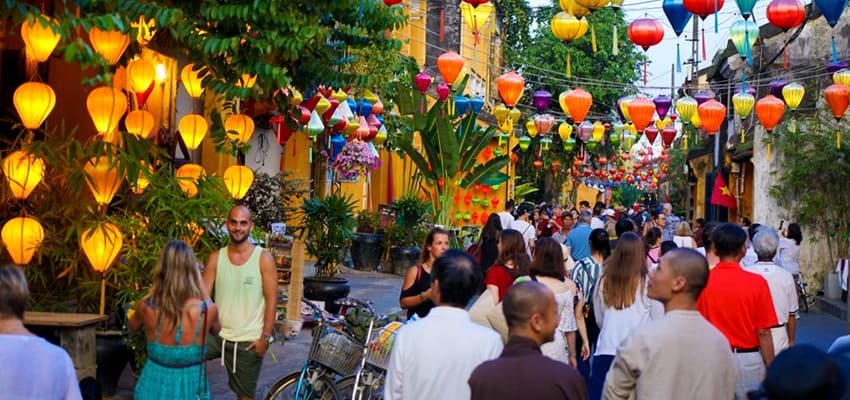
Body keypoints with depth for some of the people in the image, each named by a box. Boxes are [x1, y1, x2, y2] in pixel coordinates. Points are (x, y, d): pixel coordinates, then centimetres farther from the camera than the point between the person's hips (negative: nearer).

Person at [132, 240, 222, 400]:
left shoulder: (146, 307, -15)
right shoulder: (206, 310, -19)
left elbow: (133, 325, 10)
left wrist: (154, 289, 12)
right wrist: (201, 284, 10)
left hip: (155, 386, 1)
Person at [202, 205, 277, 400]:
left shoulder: (263, 259, -7)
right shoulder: (216, 258, 1)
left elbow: (271, 300, -8)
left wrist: (265, 337, -13)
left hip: (249, 341, -2)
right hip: (217, 335, 3)